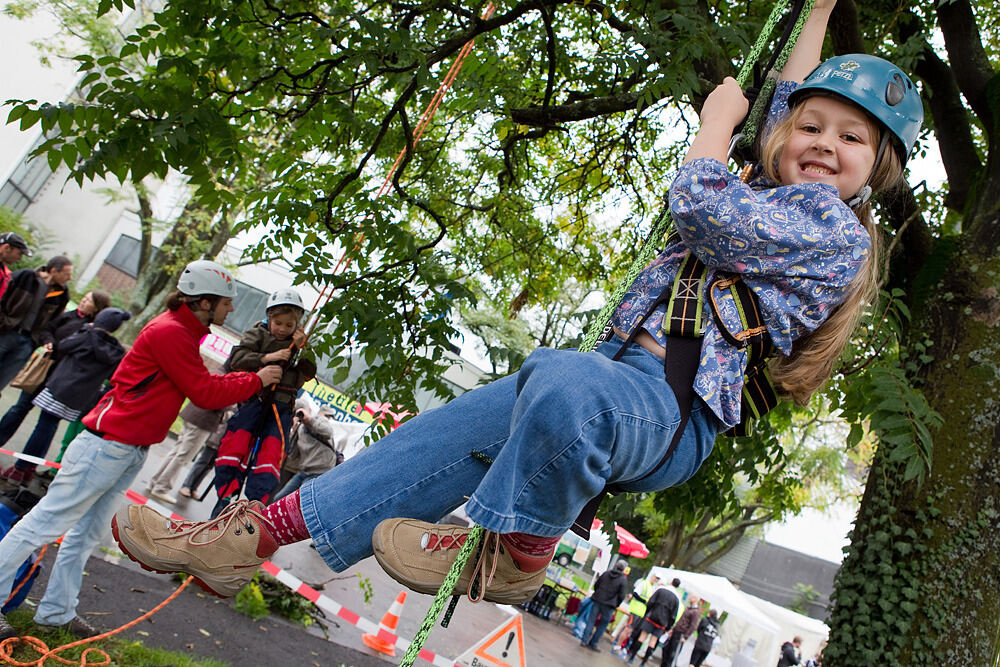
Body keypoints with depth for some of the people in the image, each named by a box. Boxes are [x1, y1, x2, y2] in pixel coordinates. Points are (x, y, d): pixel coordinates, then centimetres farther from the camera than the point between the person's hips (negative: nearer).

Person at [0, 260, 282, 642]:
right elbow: (206, 394, -17)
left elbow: (204, 382, 14)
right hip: (109, 445, -10)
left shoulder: (183, 332, 14)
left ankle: (56, 611, 25)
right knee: (48, 522, 0)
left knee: (88, 532, 15)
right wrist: (257, 381, -8)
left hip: (131, 451, 10)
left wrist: (252, 374, 7)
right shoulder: (169, 332, -18)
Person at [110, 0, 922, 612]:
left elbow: (697, 204, -15)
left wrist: (718, 116, 2)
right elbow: (785, 100, 38)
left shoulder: (838, 232, -4)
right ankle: (253, 534, 4)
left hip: (674, 411, -8)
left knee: (560, 381, -42)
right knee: (445, 433, -1)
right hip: (617, 376, 8)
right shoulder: (775, 196, 21)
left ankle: (509, 555, -17)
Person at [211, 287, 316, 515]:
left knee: (272, 450, -10)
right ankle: (226, 494, 0)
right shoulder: (258, 334, 8)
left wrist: (303, 349, -11)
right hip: (253, 396, -1)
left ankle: (256, 501, -8)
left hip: (281, 404, 1)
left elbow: (308, 374, 3)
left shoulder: (300, 344, 14)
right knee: (235, 442, -11)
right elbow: (237, 358, -5)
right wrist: (266, 357, -17)